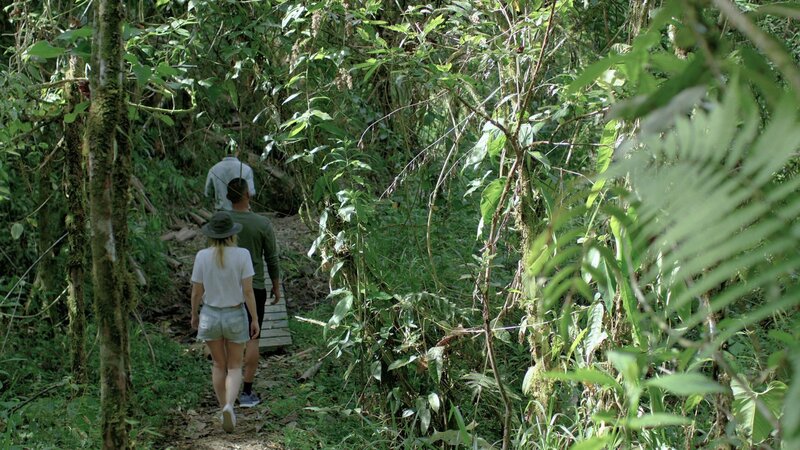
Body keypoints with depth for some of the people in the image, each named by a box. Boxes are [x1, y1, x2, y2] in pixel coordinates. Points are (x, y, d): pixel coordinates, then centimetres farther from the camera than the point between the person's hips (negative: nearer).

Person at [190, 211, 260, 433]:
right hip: (235, 317, -1)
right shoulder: (242, 255, -15)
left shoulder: (202, 256, -11)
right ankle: (229, 407, -12)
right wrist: (255, 320, -5)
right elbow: (248, 291, -15)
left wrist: (194, 315, 13)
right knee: (235, 368, 13)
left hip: (210, 316, 1)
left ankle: (225, 410, 25)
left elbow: (196, 292, -5)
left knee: (219, 365, 22)